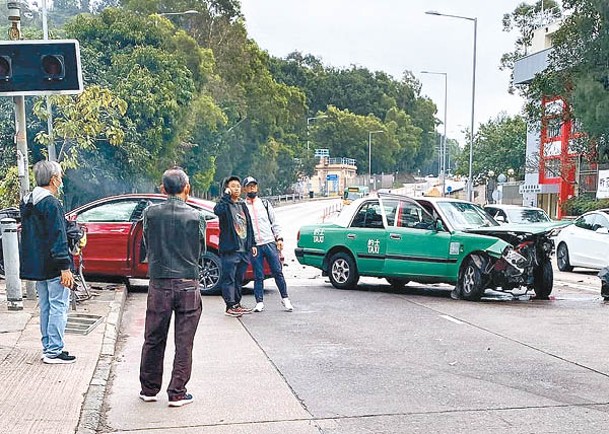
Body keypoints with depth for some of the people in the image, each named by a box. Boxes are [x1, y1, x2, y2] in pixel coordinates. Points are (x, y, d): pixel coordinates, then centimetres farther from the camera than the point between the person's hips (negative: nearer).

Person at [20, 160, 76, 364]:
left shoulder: (27, 202, 12)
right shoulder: (51, 204, -17)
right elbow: (58, 238, -21)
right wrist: (65, 267, -20)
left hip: (37, 266, 9)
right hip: (52, 267, -9)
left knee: (46, 307, 16)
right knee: (59, 307, -2)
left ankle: (48, 348, 23)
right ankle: (53, 352, 0)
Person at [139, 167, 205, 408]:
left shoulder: (151, 213, -4)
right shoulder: (196, 217, -6)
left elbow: (148, 245, 8)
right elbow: (200, 250, 4)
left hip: (159, 284, 2)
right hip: (188, 284, -1)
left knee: (153, 340, 14)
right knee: (184, 343, 7)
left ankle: (149, 389, 25)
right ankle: (177, 393, 11)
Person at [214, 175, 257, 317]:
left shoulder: (242, 205, 17)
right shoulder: (225, 204, -5)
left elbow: (249, 225, 21)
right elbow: (217, 210, -32)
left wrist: (252, 244, 17)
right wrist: (226, 195, -21)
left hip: (244, 249, 7)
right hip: (229, 249, -7)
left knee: (239, 279, 14)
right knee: (229, 279, -3)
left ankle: (237, 304, 23)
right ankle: (230, 306, 3)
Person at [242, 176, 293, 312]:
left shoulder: (265, 203, 14)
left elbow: (274, 222, 14)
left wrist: (279, 238, 3)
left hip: (270, 243, 1)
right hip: (254, 246, -1)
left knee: (278, 272, 1)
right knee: (258, 276, 1)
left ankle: (285, 299, 10)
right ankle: (259, 302, 10)